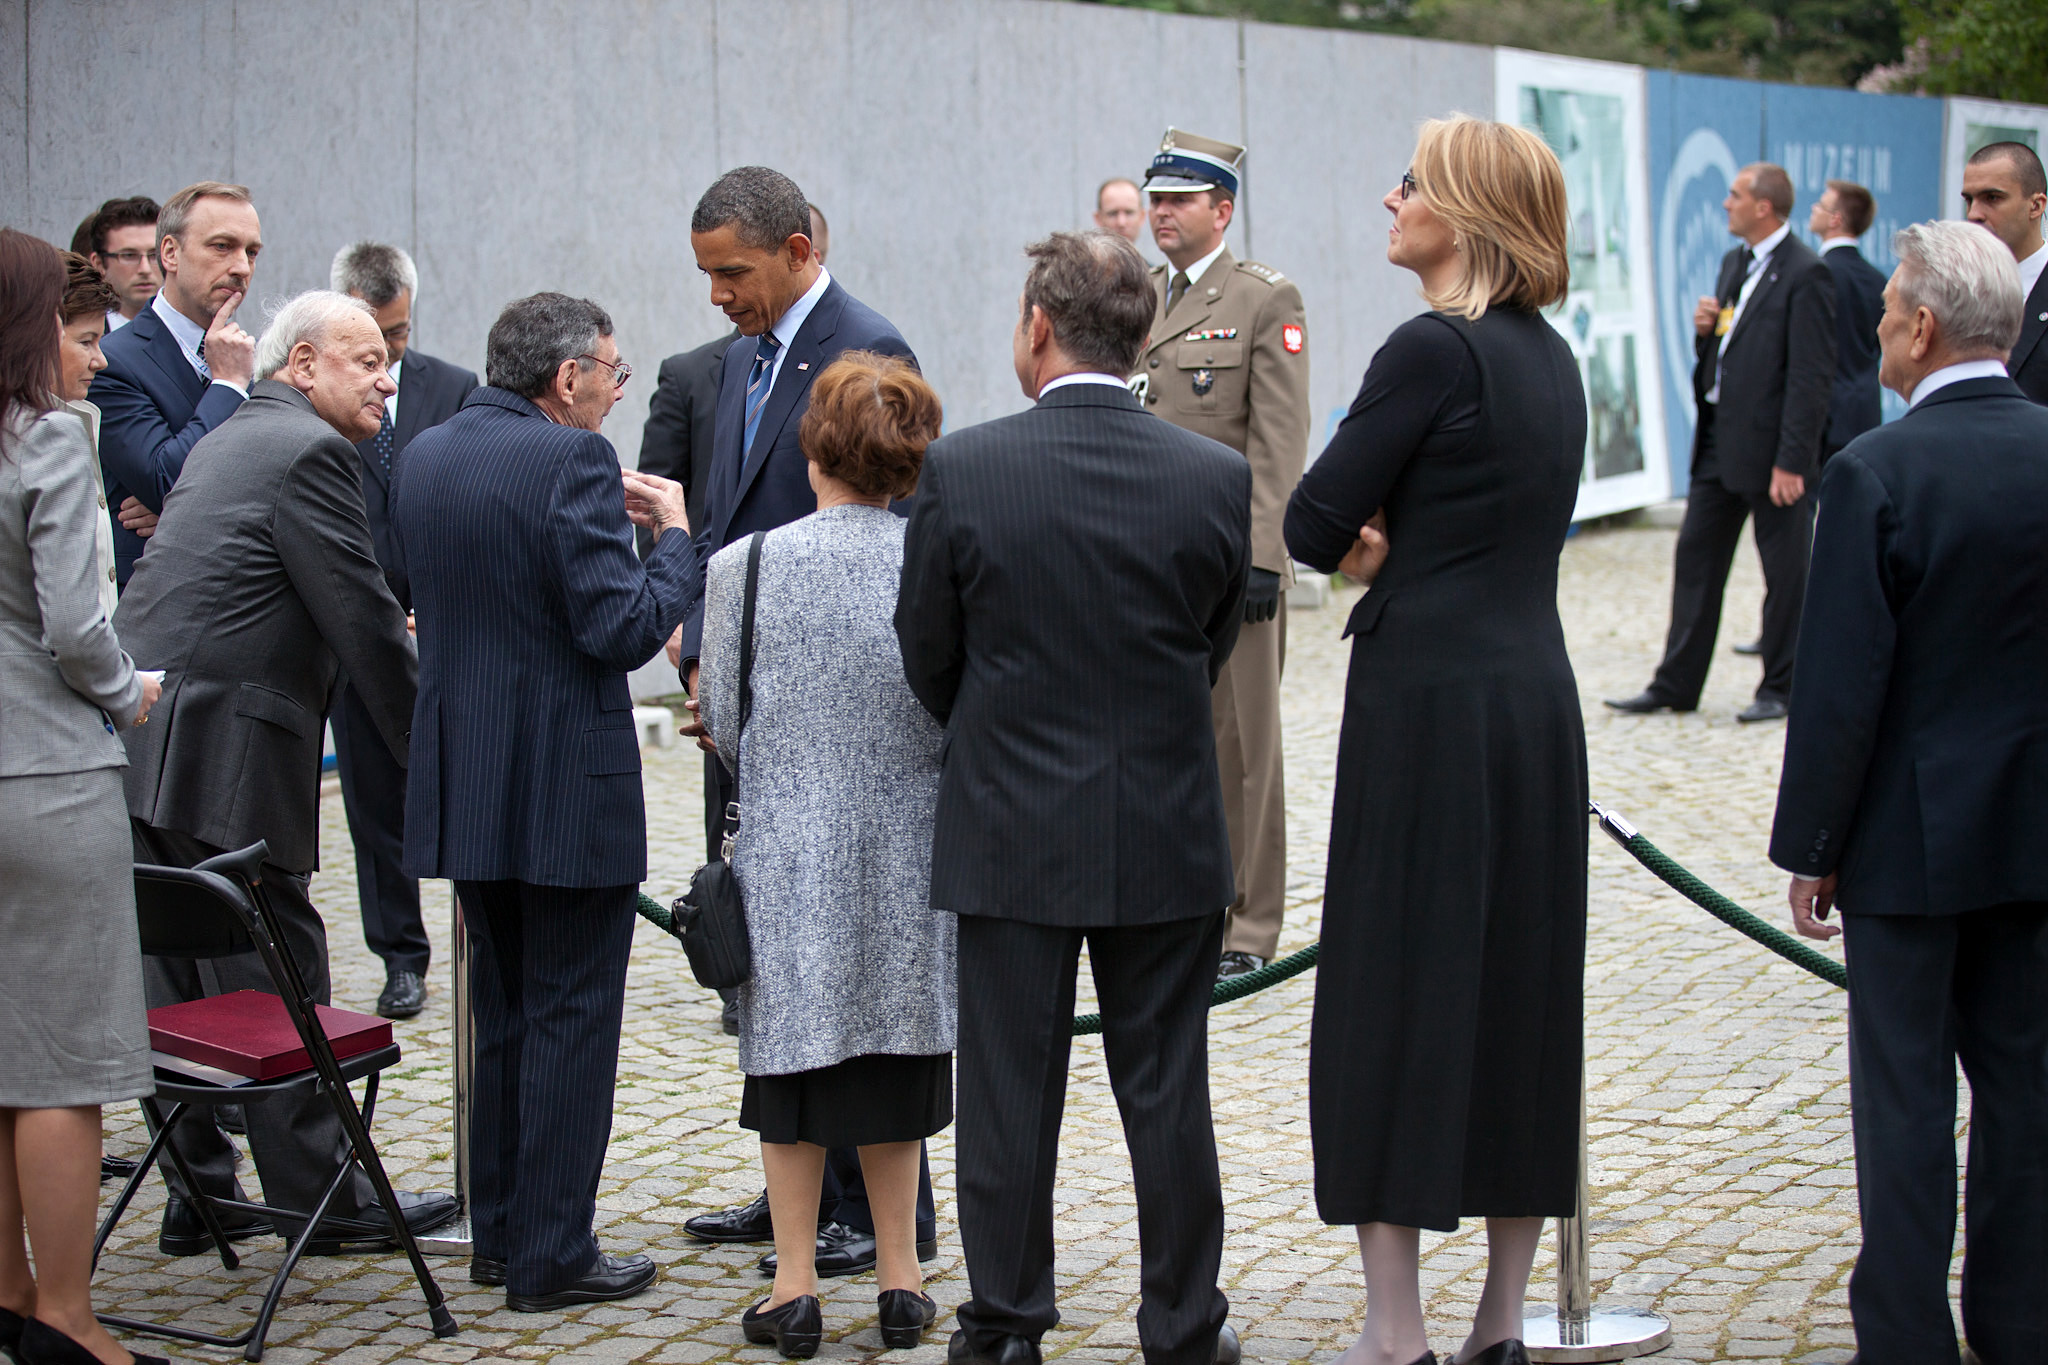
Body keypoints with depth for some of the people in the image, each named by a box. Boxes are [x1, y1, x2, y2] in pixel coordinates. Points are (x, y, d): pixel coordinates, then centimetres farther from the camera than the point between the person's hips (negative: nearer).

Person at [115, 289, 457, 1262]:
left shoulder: (226, 443, 21)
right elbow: (362, 619, -10)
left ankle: (200, 1196, 19)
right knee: (275, 982, -2)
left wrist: (391, 637, 22)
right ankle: (326, 1203, 6)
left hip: (142, 750, 10)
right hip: (222, 760, -10)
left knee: (181, 990, 12)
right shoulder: (308, 452, -9)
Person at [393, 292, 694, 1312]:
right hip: (567, 785, -8)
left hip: (464, 783, 8)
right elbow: (624, 629, -21)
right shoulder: (572, 461, -17)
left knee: (505, 1014, 18)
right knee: (571, 1018, 1)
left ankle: (500, 1231, 25)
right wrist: (672, 537, -4)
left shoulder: (424, 455, 8)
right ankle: (551, 1256, 4)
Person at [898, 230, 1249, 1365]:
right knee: (1167, 1098, 10)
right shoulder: (1218, 478, -8)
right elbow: (1213, 649, 5)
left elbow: (927, 657, -1)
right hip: (1167, 836, 1)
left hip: (1010, 833, -1)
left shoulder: (957, 471, -12)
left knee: (1008, 1093, 8)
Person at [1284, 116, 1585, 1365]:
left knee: (1398, 998, -1)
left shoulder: (1435, 349, -14)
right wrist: (1393, 544, -1)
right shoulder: (1551, 357, 12)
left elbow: (1314, 525, -12)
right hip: (1539, 697, 8)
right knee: (1523, 994, 10)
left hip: (1431, 704, -8)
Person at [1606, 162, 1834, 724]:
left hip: (1770, 445, -9)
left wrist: (1790, 461, -21)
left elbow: (1811, 376, -18)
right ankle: (1676, 684, 15)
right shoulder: (1735, 263, 13)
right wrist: (1705, 330, -1)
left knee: (1785, 572, 3)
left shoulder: (1806, 274, -14)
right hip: (1719, 441, 9)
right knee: (1695, 557, 9)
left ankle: (1780, 688, 13)